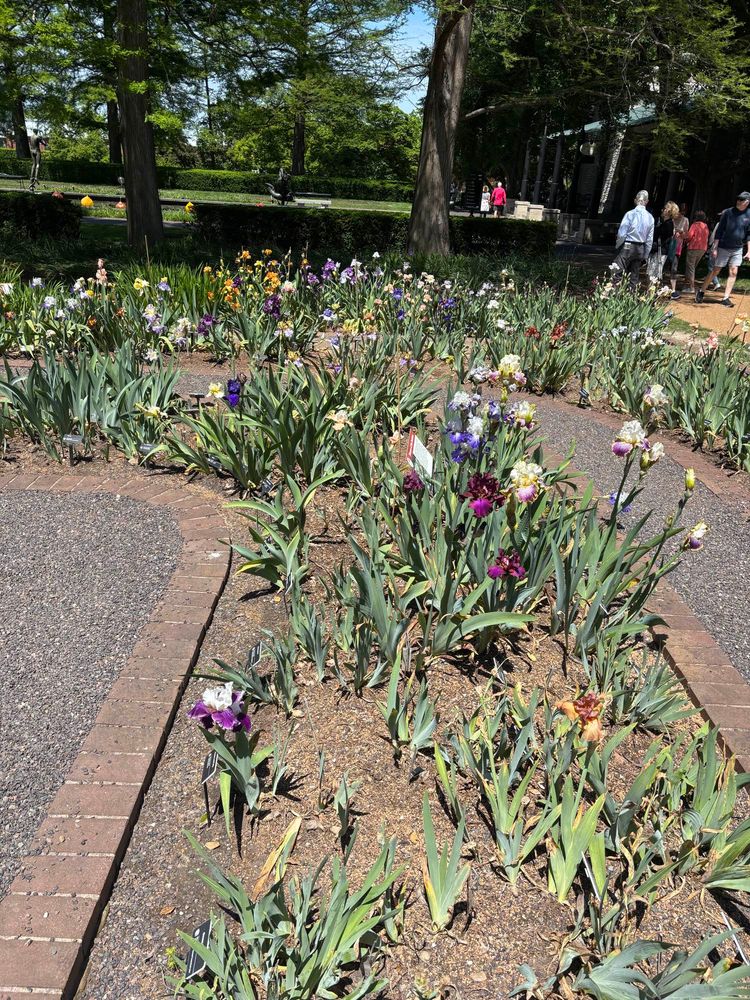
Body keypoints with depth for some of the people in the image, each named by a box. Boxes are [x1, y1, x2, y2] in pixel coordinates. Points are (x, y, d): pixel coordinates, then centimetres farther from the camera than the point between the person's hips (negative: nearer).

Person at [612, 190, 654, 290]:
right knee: (634, 276, 12)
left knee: (618, 273, -6)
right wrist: (645, 255, 13)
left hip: (627, 247, -5)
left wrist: (618, 246, 6)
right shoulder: (650, 217, 3)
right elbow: (650, 239, 5)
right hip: (640, 249, 5)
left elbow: (621, 234, -10)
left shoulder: (630, 214, -10)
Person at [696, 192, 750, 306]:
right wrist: (715, 248, -8)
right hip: (723, 248, -3)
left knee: (733, 272, -3)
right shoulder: (728, 213, -8)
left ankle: (726, 298, 0)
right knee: (715, 271, 2)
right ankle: (701, 291, 18)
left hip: (738, 249, 3)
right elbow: (719, 232, -5)